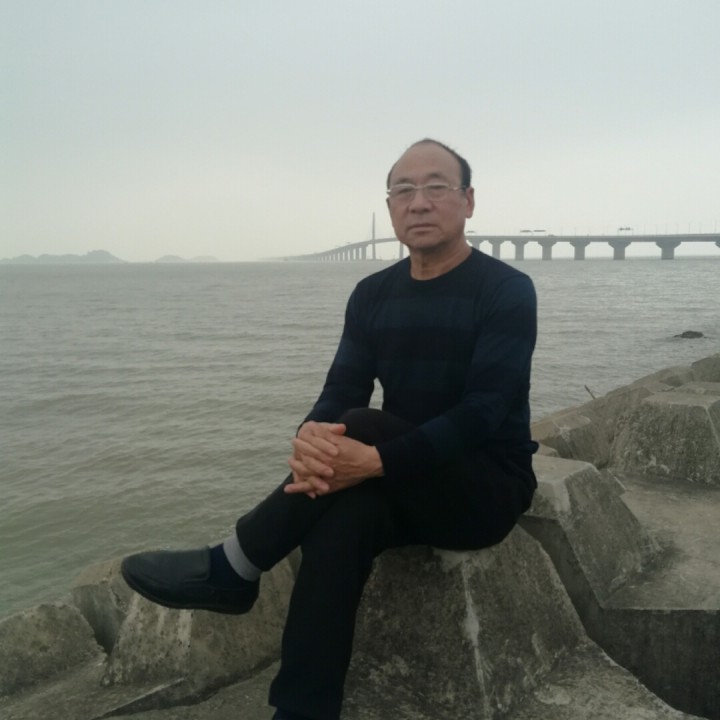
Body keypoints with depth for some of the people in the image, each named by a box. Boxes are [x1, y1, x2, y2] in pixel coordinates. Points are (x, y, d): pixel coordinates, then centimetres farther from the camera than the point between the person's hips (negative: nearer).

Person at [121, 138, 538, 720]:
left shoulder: (507, 291, -11)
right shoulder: (372, 296, 5)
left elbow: (481, 412, -24)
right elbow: (338, 394, -6)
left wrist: (374, 459, -38)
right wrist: (311, 438, -32)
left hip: (488, 487, -4)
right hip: (403, 492, 5)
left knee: (363, 427, -30)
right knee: (345, 510, -31)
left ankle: (231, 570, -17)